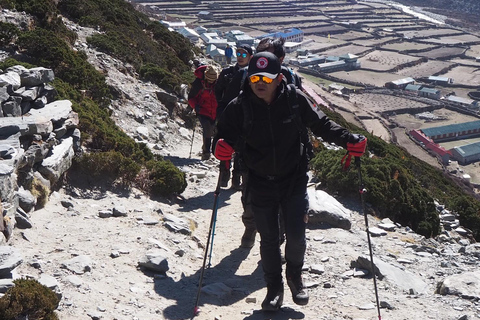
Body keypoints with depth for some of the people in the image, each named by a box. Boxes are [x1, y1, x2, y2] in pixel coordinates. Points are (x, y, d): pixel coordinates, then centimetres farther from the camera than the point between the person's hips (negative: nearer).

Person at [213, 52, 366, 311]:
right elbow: (224, 134, -7)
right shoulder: (240, 107, -13)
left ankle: (295, 277, 34)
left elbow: (321, 124, 0)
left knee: (296, 236, 3)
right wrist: (221, 146, -32)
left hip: (294, 180, 0)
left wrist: (349, 140, -12)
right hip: (260, 183, 1)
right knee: (269, 239, 11)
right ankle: (274, 287, 33)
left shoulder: (295, 99, -13)